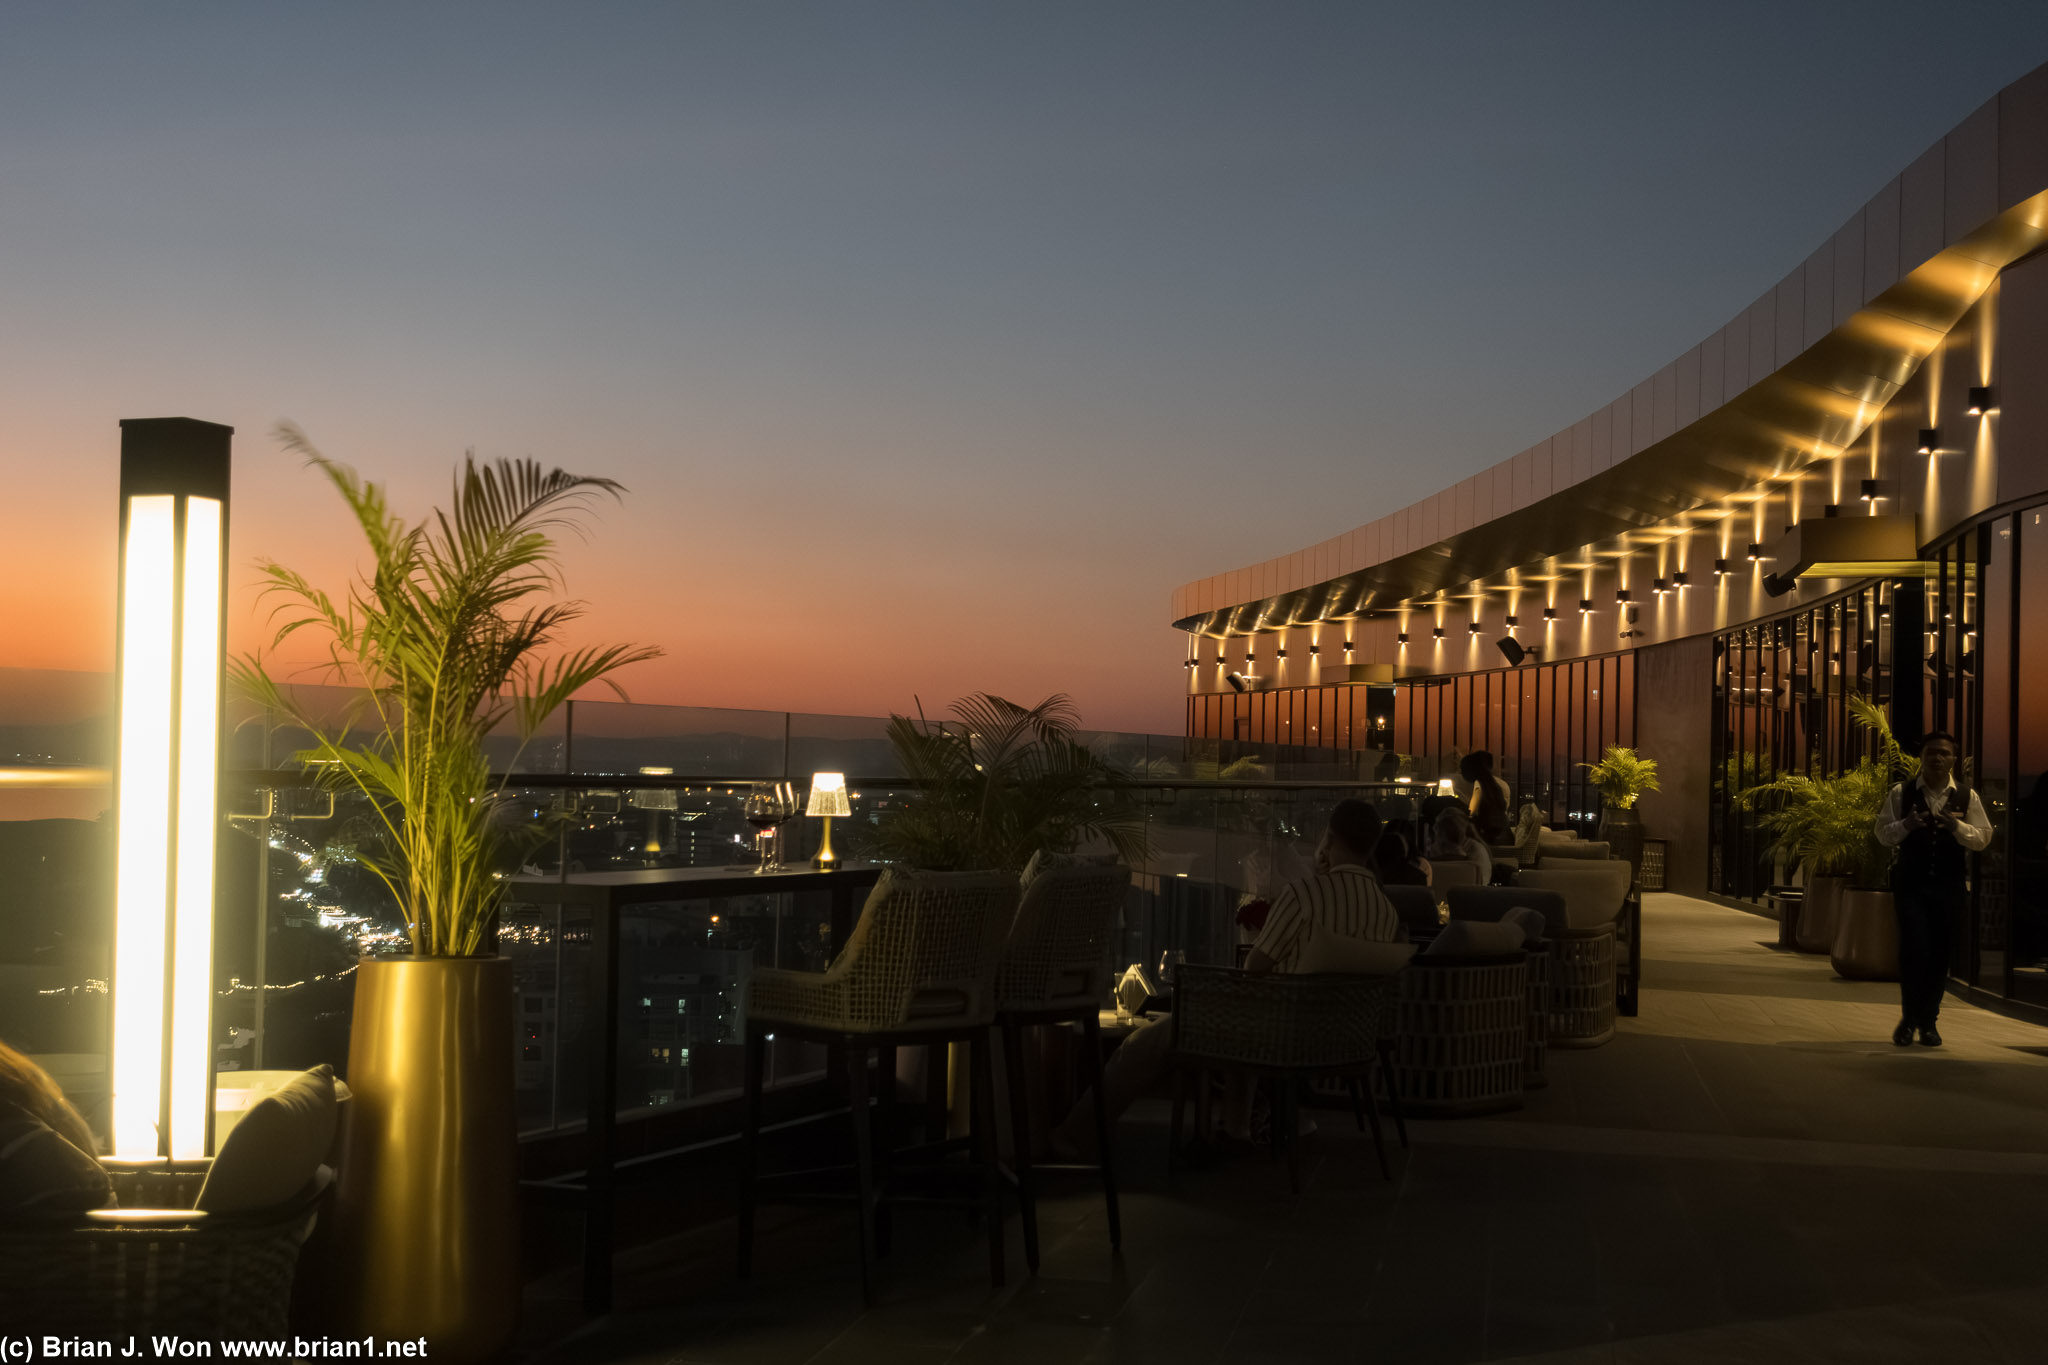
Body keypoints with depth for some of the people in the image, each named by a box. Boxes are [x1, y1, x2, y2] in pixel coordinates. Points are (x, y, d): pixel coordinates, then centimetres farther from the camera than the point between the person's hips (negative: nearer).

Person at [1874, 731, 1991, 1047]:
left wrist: (1957, 826, -18)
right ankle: (1909, 1017, 6)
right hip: (1911, 882, -1)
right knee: (1914, 950, -10)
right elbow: (1883, 834, 3)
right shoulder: (1901, 794, 3)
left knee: (1939, 954, 7)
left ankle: (1928, 1021, 20)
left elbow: (1983, 837, 1)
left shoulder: (1967, 798, 6)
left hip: (1949, 886, 2)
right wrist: (1905, 825, -17)